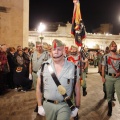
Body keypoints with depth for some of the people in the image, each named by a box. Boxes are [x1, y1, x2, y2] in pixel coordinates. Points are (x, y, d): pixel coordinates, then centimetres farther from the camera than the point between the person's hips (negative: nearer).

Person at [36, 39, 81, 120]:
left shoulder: (72, 67, -8)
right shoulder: (44, 66, -6)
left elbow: (77, 89, -1)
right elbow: (39, 87, 2)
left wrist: (76, 107, 1)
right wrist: (40, 106, 2)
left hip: (65, 105, -1)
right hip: (48, 105, 2)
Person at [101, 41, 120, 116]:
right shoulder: (106, 56, 2)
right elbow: (103, 67, 2)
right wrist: (103, 77, -2)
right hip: (108, 77, 0)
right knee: (109, 94, 12)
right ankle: (110, 109, 29)